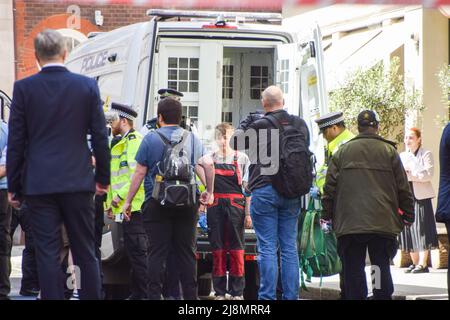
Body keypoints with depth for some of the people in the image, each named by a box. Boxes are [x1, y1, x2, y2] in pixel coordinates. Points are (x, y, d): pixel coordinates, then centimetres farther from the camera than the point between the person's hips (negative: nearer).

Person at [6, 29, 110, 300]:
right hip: (78, 182, 1)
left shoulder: (24, 88, -4)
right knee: (86, 252, 9)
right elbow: (100, 137, 2)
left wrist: (13, 186, 5)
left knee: (48, 254, 0)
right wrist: (103, 178, 13)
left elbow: (16, 141, -2)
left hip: (39, 184, -1)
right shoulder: (87, 86, -1)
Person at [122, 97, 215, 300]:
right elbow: (208, 165, -1)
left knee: (157, 253, -1)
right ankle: (190, 295, 7)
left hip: (157, 205, -3)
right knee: (186, 253, 8)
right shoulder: (192, 139, 8)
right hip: (187, 204, 3)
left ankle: (154, 296, -5)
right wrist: (209, 192, 12)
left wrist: (128, 201, 4)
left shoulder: (151, 139, -1)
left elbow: (140, 173, -2)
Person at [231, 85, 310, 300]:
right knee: (289, 247, 8)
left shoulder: (258, 126, -10)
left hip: (264, 190, -4)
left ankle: (267, 296, -5)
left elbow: (235, 143, 6)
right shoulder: (300, 125, 3)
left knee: (267, 248, -3)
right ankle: (291, 296, 8)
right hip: (292, 193, 4)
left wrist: (246, 121, 16)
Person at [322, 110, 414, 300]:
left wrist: (327, 214, 13)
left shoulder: (342, 152, 6)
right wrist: (408, 215, 12)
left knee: (353, 269, 3)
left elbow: (330, 186, 5)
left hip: (349, 223, 0)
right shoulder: (389, 151, 3)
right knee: (382, 267, 3)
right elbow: (403, 188, 4)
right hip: (383, 223, 0)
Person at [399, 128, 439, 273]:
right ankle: (415, 263, 10)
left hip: (421, 196, -5)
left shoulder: (426, 154, 1)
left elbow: (428, 174, -11)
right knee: (409, 230, 3)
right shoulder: (402, 156, 17)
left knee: (421, 229, -9)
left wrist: (411, 173, -16)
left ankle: (423, 263, -10)